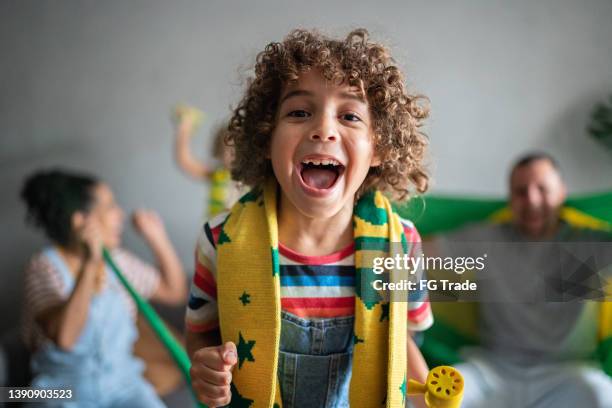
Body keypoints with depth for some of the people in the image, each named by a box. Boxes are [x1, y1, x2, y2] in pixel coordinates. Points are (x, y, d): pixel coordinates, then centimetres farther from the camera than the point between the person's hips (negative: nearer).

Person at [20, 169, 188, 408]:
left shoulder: (118, 260, 3)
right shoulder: (45, 267, -13)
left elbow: (175, 292, 9)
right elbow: (63, 337, -29)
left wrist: (158, 240, -1)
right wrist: (90, 264, -31)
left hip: (122, 382, 4)